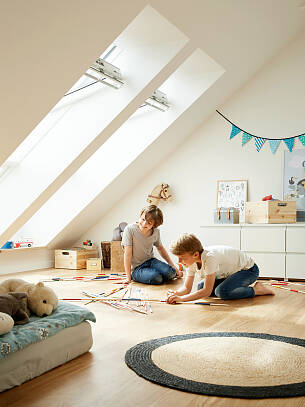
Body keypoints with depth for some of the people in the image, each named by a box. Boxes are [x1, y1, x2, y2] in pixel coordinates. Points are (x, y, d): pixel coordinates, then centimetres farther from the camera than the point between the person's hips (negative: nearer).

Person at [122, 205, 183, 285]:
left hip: (150, 261, 4)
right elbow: (127, 254, -17)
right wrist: (128, 277, -17)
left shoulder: (156, 232, -3)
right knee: (156, 278, -31)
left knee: (171, 273, -23)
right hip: (136, 268, -4)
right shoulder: (130, 229, -18)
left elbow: (160, 248, 15)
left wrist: (173, 267, 9)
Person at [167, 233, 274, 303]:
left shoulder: (210, 257, -36)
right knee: (200, 287, 0)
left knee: (221, 291, -30)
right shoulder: (191, 260, -11)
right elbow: (187, 288, -7)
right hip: (231, 271, 9)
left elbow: (207, 291, -36)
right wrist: (176, 293, -29)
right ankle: (238, 288, 13)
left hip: (248, 269, -9)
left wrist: (181, 299, -39)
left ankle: (256, 290, -10)